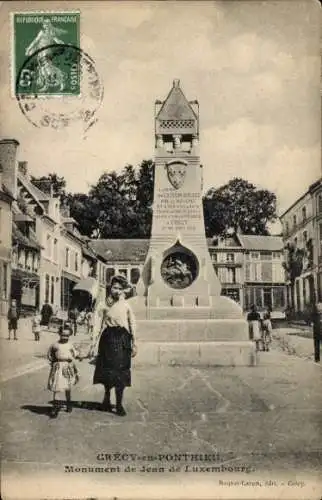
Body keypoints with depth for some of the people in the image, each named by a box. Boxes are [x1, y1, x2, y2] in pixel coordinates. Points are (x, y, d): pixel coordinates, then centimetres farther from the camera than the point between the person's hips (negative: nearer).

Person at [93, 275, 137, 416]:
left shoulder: (126, 305, 2)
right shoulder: (107, 306, 7)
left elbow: (132, 325, 2)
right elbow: (103, 325, 10)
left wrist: (134, 344, -2)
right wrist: (99, 344, 6)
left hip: (122, 339, -2)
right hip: (108, 338, 2)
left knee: (120, 372, -2)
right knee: (107, 370, 7)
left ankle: (119, 404, 5)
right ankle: (107, 399, 25)